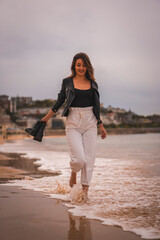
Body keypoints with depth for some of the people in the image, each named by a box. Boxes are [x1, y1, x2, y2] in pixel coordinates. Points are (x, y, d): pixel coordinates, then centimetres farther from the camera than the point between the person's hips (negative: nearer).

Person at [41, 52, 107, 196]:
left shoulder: (93, 84, 9)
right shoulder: (67, 82, 3)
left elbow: (96, 108, 14)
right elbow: (59, 102, 11)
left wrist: (101, 127, 16)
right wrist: (46, 118, 14)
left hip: (90, 123, 2)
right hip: (73, 123, -2)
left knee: (89, 158, 0)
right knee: (79, 158, -13)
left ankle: (85, 190, 12)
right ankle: (73, 174, 22)